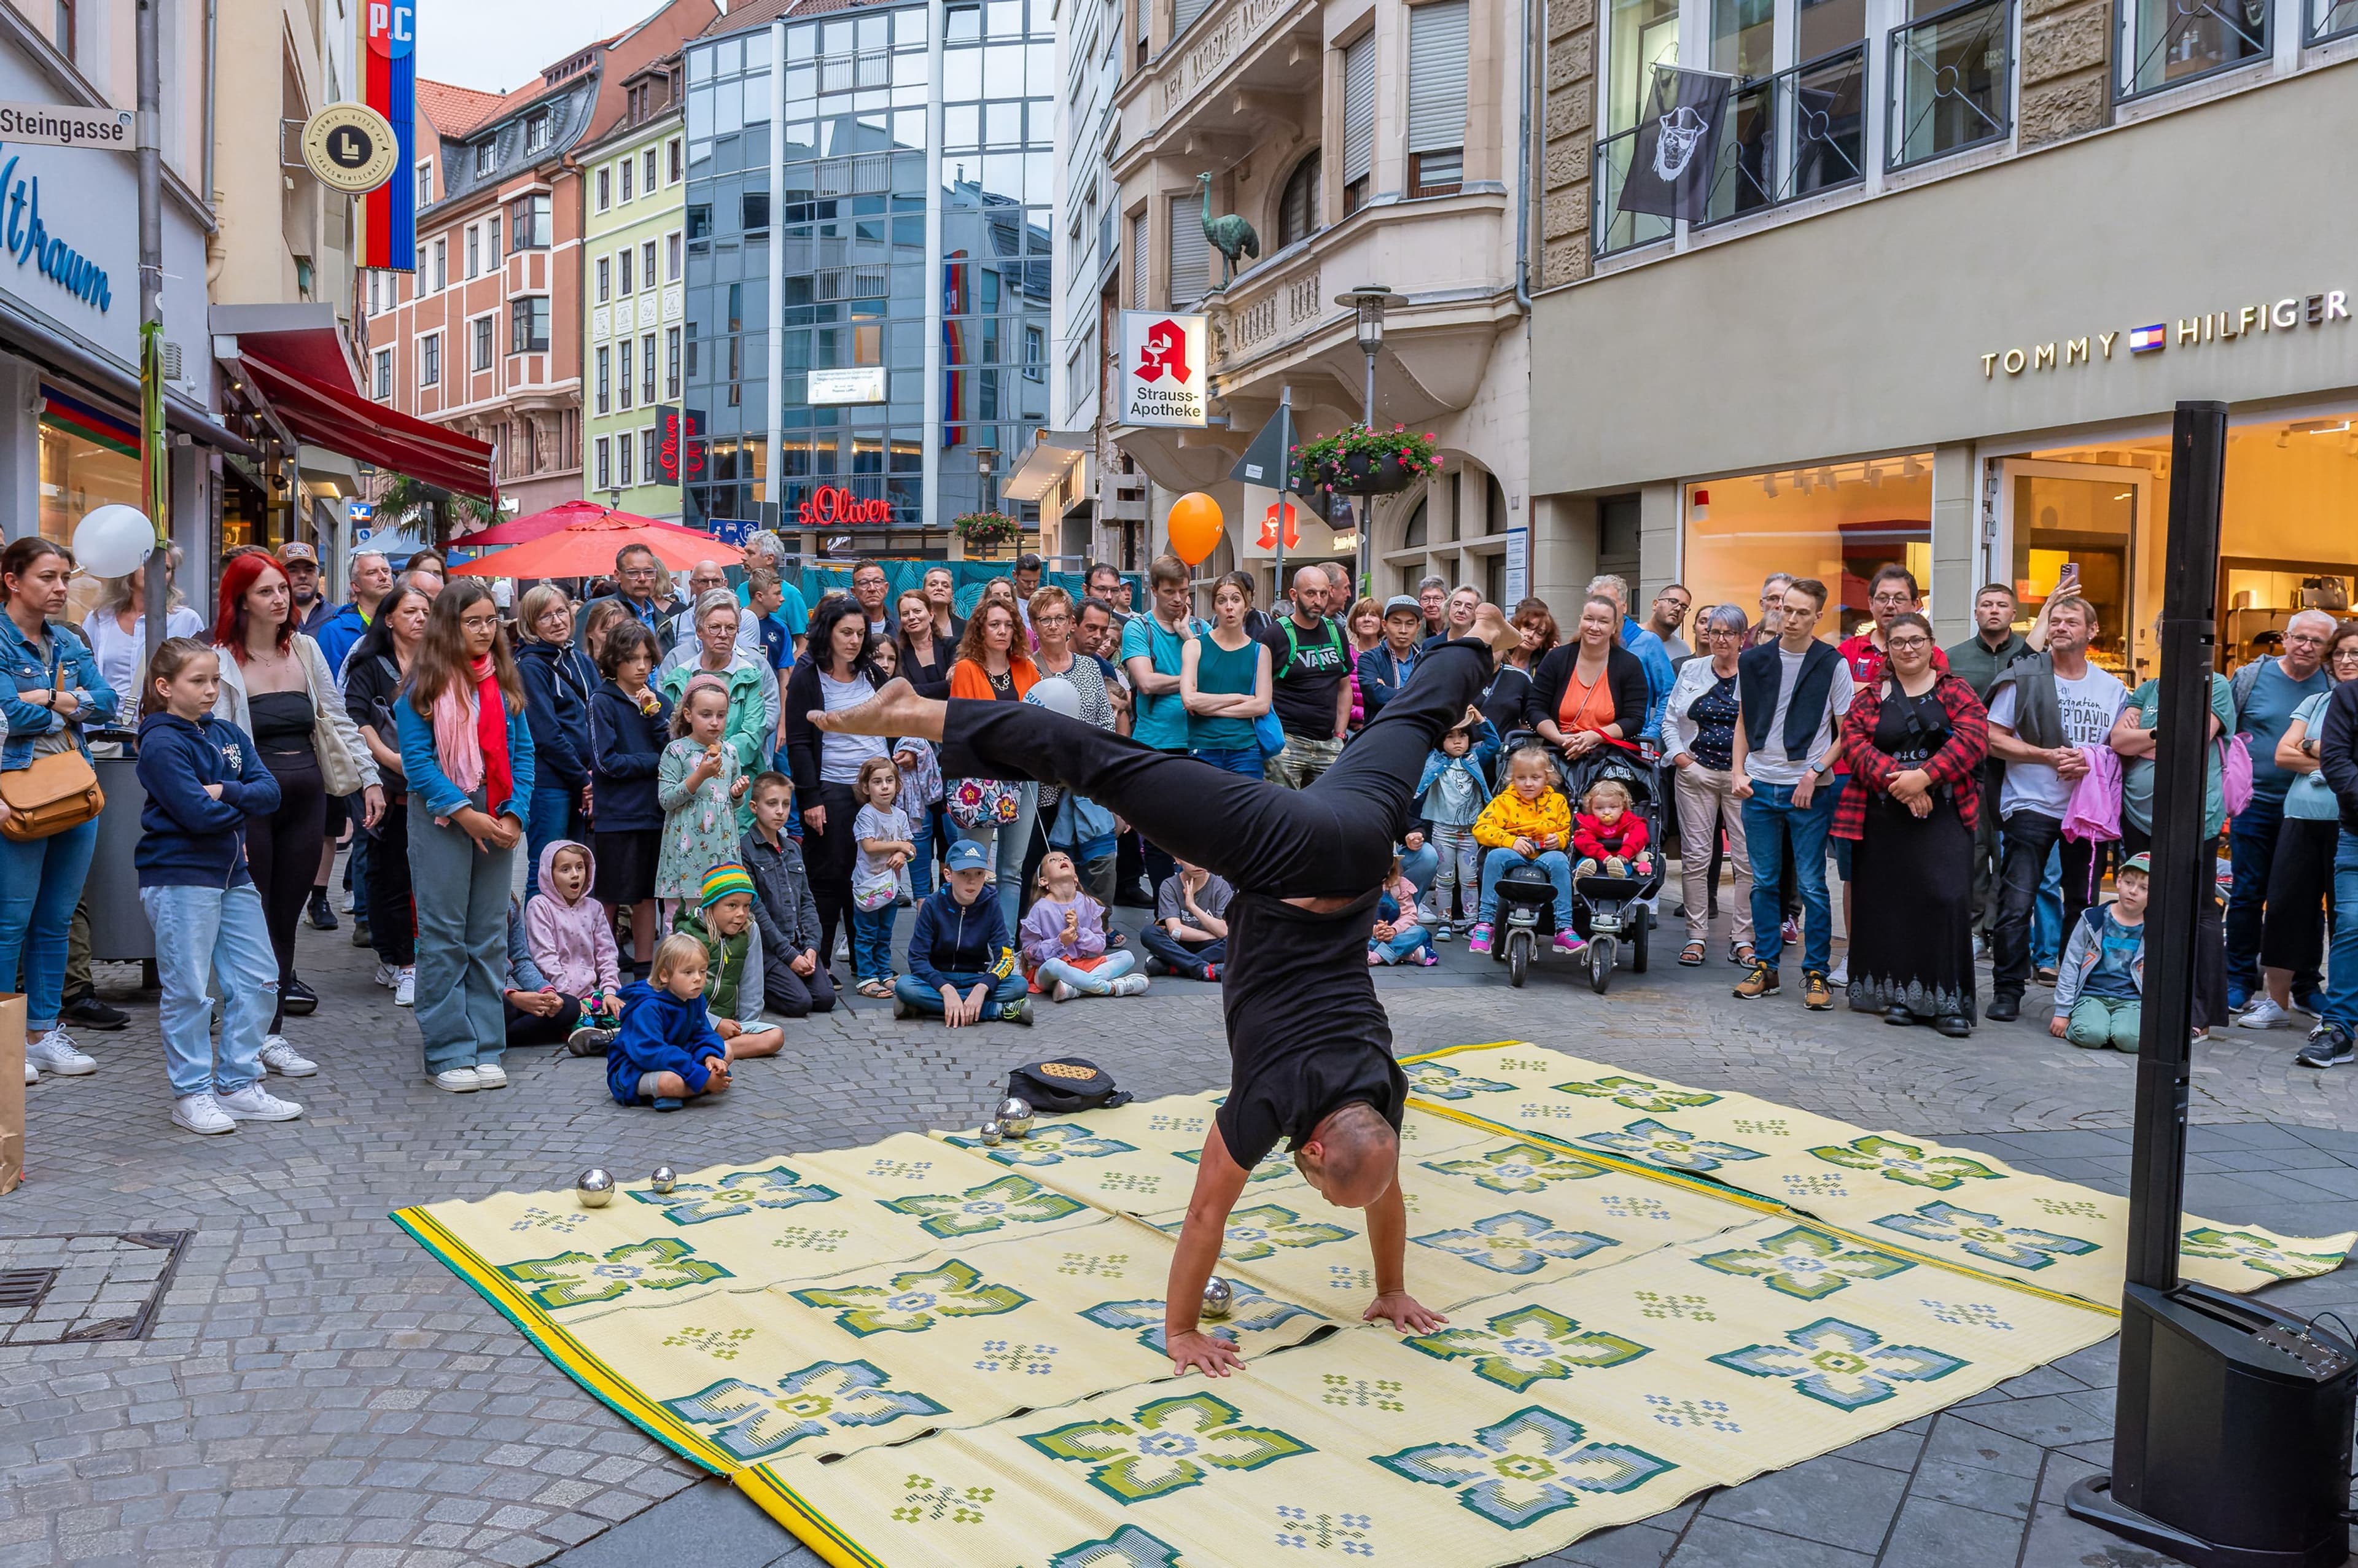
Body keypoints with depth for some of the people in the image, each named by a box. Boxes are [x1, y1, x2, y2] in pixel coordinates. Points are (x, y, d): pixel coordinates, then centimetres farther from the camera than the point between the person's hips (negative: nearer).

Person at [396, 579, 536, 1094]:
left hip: (497, 819, 4)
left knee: (487, 936, 8)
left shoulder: (505, 679, 9)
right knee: (443, 937, 1)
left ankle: (485, 1049, 15)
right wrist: (463, 813, -14)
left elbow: (522, 749, 8)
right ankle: (448, 1052, 7)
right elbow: (415, 758, -9)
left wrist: (514, 812, -4)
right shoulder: (426, 683, -5)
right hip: (442, 817, -4)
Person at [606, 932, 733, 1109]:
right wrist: (701, 1076, -36)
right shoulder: (648, 1008, -27)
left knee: (726, 1051, 5)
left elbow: (703, 1034, 4)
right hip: (632, 1073, -9)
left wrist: (710, 1056, -23)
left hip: (673, 1063, 9)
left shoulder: (695, 999, 0)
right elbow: (651, 1053, -35)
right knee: (671, 1081, -40)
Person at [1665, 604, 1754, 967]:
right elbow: (1670, 718, 14)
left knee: (1747, 858, -2)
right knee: (1696, 855, 2)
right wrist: (1678, 754, 1)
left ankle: (1742, 938, 7)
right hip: (1695, 773, 2)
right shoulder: (1691, 670, 10)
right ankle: (1696, 935, 10)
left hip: (1743, 776, -2)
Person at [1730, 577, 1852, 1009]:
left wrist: (1815, 772, -12)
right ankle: (1765, 966, 18)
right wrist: (1738, 771, 4)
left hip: (1809, 792, -3)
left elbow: (1847, 732, 0)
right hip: (1759, 788, 3)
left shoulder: (1832, 665, -2)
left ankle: (1815, 973, 9)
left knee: (1812, 886, 0)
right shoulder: (1753, 661, 7)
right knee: (1764, 883, 9)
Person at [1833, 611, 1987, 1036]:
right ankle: (1901, 995, 14)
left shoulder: (1956, 693, 8)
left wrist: (1925, 776, -17)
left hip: (1944, 815, -1)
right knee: (1891, 903, 3)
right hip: (1885, 818, 2)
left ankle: (1949, 1001, -3)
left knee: (1947, 899, -10)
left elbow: (1972, 738, -7)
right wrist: (1895, 778, -16)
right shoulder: (1870, 697, 11)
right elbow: (1855, 744, -2)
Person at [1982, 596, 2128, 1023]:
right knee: (2016, 903, -7)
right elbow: (1994, 739, -4)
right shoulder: (2022, 677, -1)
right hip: (2031, 806, -3)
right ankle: (2008, 991, 2)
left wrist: (2092, 761, -9)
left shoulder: (2112, 688, 9)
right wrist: (2048, 756, -15)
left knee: (2083, 905, 8)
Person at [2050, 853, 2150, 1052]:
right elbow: (2070, 966, 3)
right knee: (2091, 1035, -31)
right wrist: (2062, 1013, 1)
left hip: (2131, 1000, 1)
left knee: (2131, 1038, -30)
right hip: (2091, 995, -1)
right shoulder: (2093, 920, 1)